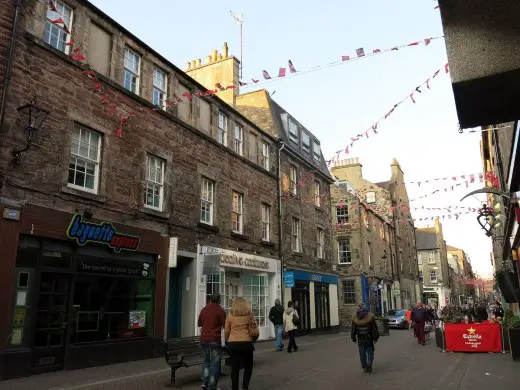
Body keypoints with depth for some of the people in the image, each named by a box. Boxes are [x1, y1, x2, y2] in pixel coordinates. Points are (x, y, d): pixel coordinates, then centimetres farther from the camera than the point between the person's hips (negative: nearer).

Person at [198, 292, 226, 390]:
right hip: (215, 339, -5)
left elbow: (199, 324, 16)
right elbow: (225, 325, -11)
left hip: (204, 339, 6)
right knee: (215, 363, 3)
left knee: (207, 360, 20)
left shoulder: (204, 309, 6)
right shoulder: (220, 310, -11)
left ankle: (204, 382, 12)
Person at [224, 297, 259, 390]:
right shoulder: (249, 314, 0)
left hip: (232, 343, 1)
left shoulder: (230, 315, 2)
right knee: (248, 366, 14)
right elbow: (254, 331, -1)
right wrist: (253, 339, 16)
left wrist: (227, 341, 18)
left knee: (235, 367, 10)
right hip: (246, 343, -1)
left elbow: (226, 331, 3)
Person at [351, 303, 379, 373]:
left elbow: (353, 330, 0)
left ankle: (365, 367, 11)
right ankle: (369, 362, -9)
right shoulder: (370, 317, -7)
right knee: (370, 352, 13)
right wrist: (375, 338, 4)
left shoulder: (355, 319, -5)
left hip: (360, 340, 1)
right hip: (369, 339, 0)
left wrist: (353, 338, 10)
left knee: (362, 354, 10)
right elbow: (375, 329, -4)